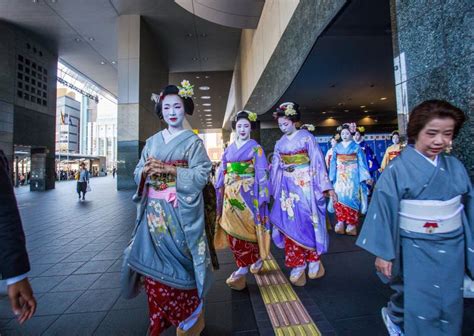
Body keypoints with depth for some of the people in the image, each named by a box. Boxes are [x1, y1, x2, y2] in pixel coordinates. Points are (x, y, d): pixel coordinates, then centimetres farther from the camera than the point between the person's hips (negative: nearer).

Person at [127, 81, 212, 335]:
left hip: (180, 213, -4)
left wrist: (168, 169, -18)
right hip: (153, 212, 4)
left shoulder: (193, 141, 0)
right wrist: (146, 171, -10)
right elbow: (138, 173, 12)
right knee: (153, 262, 9)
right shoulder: (152, 141, 13)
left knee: (179, 261, 1)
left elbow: (202, 175, -10)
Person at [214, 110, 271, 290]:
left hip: (247, 193, -4)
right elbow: (222, 172, 13)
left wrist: (262, 196, -11)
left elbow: (262, 173, -6)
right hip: (230, 194, 5)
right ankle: (245, 264, 25)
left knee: (246, 227, -1)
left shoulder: (256, 148, -1)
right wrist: (218, 191, 9)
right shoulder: (229, 149, 11)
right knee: (231, 229, 7)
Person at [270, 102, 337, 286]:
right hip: (287, 187, 4)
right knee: (289, 223, 4)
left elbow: (317, 162, -6)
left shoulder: (306, 137, -3)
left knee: (307, 221, 0)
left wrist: (327, 186, -8)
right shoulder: (280, 143, 10)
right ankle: (297, 264, 16)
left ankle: (314, 260, 21)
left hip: (305, 185, -4)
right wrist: (274, 190, 12)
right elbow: (276, 168, 12)